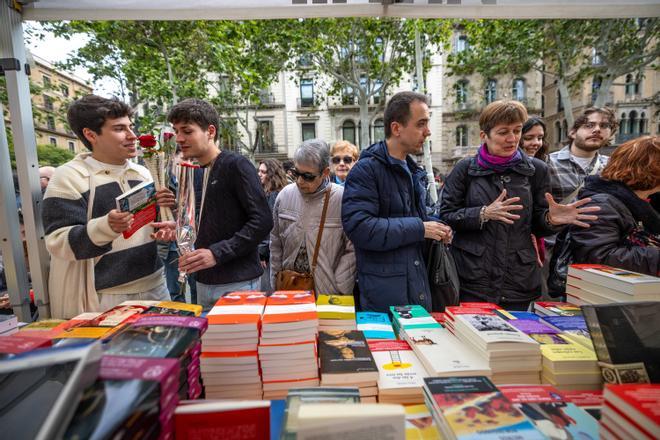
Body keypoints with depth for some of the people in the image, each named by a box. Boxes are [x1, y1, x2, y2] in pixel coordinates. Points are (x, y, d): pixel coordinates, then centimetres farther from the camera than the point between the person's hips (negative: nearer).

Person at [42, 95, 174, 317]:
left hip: (154, 286, 6)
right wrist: (106, 227, -32)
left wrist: (163, 210, -8)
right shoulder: (69, 177, -9)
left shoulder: (142, 173, 9)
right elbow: (58, 242, -13)